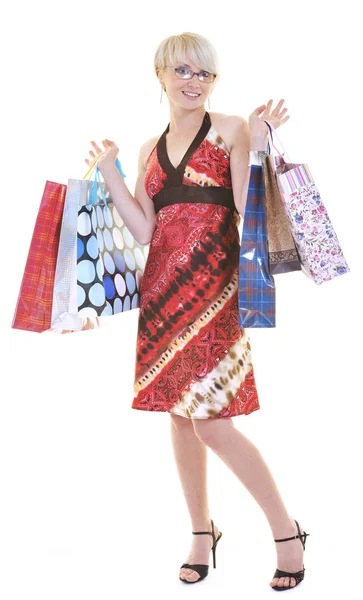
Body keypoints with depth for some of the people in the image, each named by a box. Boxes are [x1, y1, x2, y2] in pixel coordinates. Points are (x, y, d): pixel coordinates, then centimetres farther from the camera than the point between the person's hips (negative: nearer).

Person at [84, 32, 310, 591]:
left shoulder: (231, 129, 2)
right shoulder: (150, 148, 16)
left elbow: (246, 211, -9)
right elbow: (143, 230, 8)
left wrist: (255, 145, -16)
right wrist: (108, 170, 8)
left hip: (213, 283, -6)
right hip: (163, 286, 6)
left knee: (212, 423, -10)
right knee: (179, 414, 10)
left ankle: (287, 530, 8)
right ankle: (203, 533, 27)